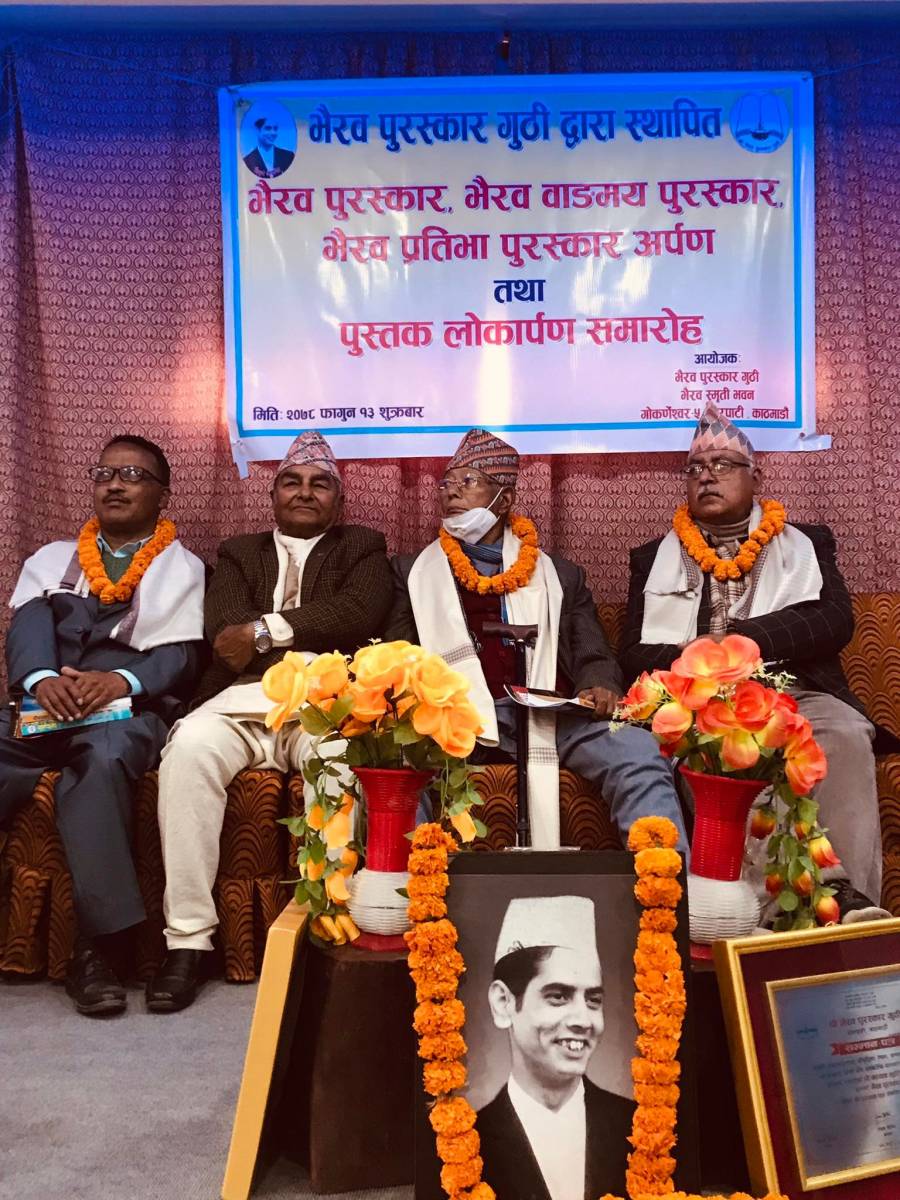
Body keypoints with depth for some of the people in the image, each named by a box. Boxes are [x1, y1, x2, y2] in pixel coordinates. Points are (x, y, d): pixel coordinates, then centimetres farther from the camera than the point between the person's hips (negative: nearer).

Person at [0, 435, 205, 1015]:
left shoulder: (183, 568, 14)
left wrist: (122, 680, -21)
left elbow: (180, 657, 0)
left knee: (103, 760, -37)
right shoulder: (52, 559, 23)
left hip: (129, 711, -3)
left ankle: (95, 946, -31)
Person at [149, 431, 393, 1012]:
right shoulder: (239, 552, 25)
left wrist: (265, 631, -6)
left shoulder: (364, 547, 20)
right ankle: (189, 937, -26)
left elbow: (357, 615, -2)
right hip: (242, 702, 2)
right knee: (190, 746, -32)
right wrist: (315, 645, -8)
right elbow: (223, 629, 4)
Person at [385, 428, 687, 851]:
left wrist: (600, 688, -7)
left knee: (638, 753, -26)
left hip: (548, 716, 1)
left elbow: (593, 656, 18)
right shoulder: (414, 571, 22)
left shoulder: (559, 575, 23)